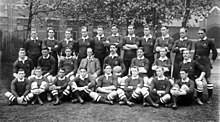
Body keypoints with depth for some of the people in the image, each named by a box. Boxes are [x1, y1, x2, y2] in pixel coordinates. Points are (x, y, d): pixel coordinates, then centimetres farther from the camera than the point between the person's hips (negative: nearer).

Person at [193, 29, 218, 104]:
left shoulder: (209, 41, -2)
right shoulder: (197, 43, 14)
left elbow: (215, 52, 0)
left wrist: (212, 60, -4)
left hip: (205, 61, -5)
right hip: (197, 62, 6)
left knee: (208, 79, -6)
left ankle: (210, 97, 1)